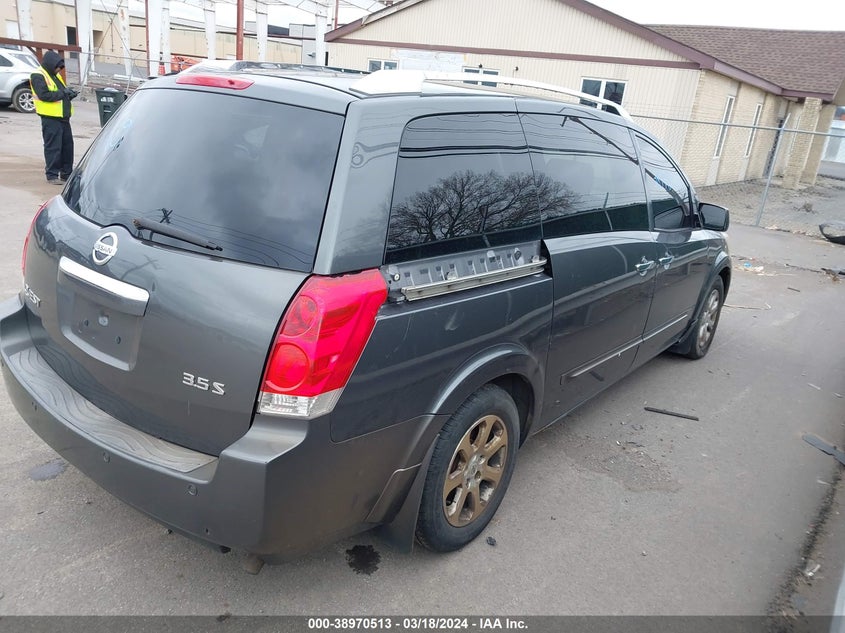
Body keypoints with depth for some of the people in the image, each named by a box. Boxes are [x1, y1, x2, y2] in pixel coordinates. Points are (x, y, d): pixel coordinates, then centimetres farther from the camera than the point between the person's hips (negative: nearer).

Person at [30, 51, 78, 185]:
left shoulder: (56, 75, 18)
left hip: (63, 117, 8)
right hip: (50, 118, -8)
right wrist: (63, 93, -17)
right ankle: (52, 175, 1)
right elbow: (44, 95, -20)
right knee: (53, 147, -5)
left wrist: (69, 93, 3)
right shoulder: (38, 76, -8)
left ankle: (67, 173, 19)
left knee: (67, 145, 10)